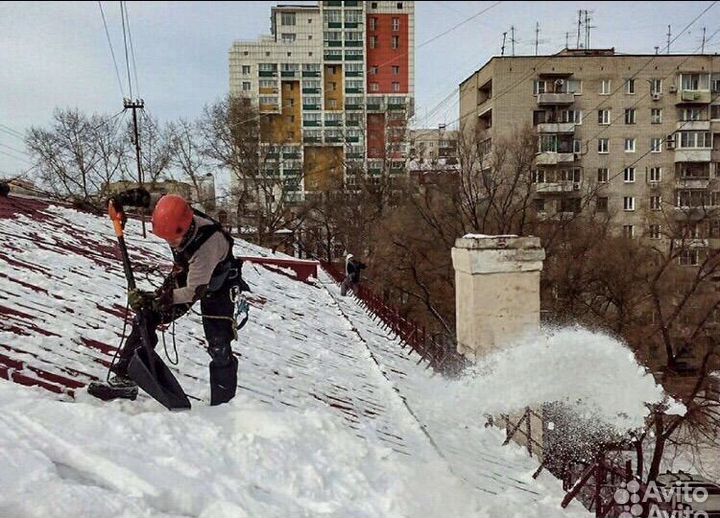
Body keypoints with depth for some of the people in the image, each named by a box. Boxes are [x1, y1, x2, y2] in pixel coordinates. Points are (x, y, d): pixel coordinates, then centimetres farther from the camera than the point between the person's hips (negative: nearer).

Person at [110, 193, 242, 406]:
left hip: (214, 285, -6)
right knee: (146, 315, -4)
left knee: (219, 347, -11)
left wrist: (156, 298, -44)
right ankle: (126, 372, 8)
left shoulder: (209, 242, -41)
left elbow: (195, 290, -38)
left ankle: (222, 404, 1)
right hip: (187, 274, 6)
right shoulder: (177, 223, -22)